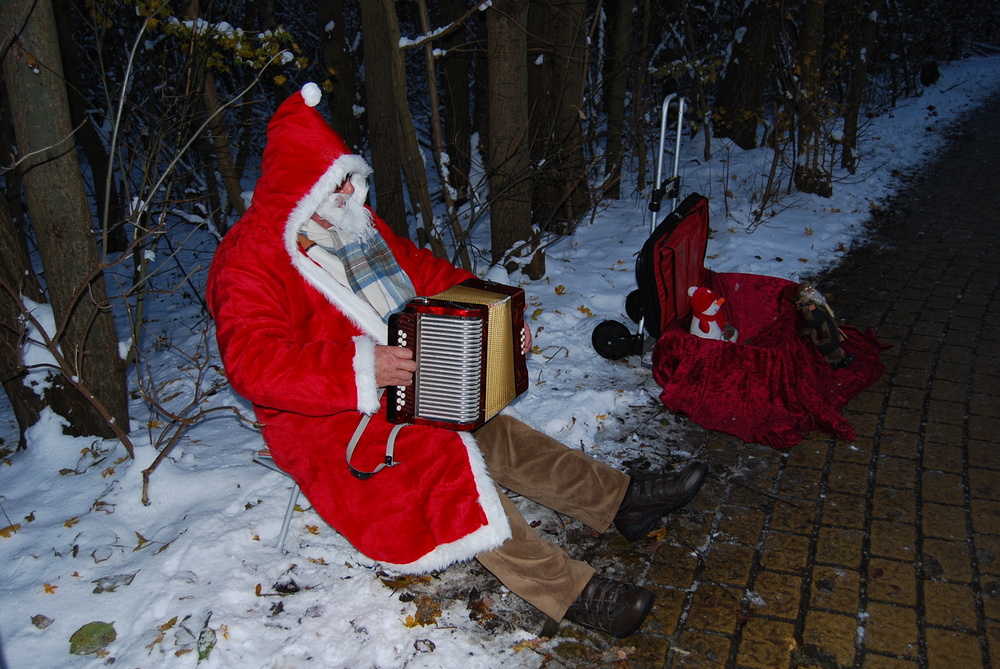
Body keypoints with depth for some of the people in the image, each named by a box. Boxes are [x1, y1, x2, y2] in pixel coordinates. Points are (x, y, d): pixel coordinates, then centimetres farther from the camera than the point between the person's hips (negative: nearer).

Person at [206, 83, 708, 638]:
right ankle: (571, 593, -26)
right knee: (442, 464, -27)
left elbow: (425, 272, 17)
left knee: (496, 435, -8)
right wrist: (361, 368, -35)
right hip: (322, 420, -8)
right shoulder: (248, 261, -14)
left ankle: (620, 501, -3)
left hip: (404, 382, 8)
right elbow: (253, 361, -26)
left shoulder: (355, 227, 11)